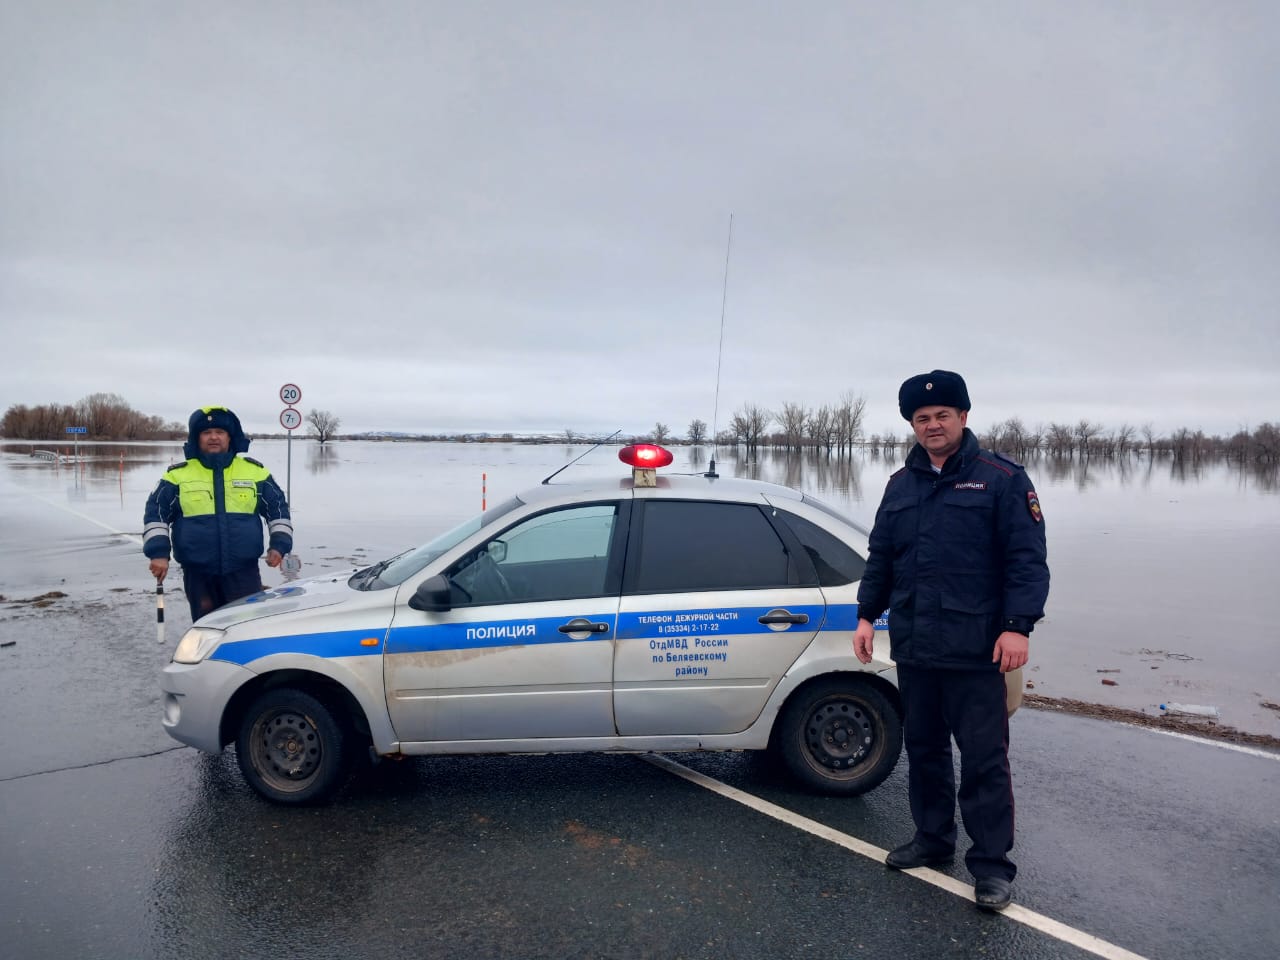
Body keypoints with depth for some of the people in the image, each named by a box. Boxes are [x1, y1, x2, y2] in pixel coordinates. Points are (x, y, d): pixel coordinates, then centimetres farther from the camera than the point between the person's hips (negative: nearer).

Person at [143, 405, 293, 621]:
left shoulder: (255, 471, 5)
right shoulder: (178, 475, 3)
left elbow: (278, 508, 11)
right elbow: (156, 513, 6)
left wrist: (279, 545, 0)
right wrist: (158, 552, -5)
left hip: (244, 570, 0)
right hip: (197, 572, 0)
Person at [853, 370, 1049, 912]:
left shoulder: (1002, 478, -4)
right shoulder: (901, 484, 13)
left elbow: (1027, 559, -9)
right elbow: (880, 557, 17)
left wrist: (1018, 626, -16)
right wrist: (867, 615, 11)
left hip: (975, 650, -5)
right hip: (913, 647, 6)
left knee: (984, 757, 0)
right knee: (923, 746, 16)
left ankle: (991, 864, 12)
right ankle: (932, 839, 32)